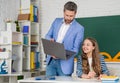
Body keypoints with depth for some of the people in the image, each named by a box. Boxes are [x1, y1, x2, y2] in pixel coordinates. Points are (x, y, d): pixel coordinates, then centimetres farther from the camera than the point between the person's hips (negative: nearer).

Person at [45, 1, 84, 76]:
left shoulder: (79, 28, -8)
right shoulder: (56, 21, 7)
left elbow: (75, 49, -9)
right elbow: (48, 36, 13)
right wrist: (50, 40, -11)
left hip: (64, 63, -4)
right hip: (51, 60, 4)